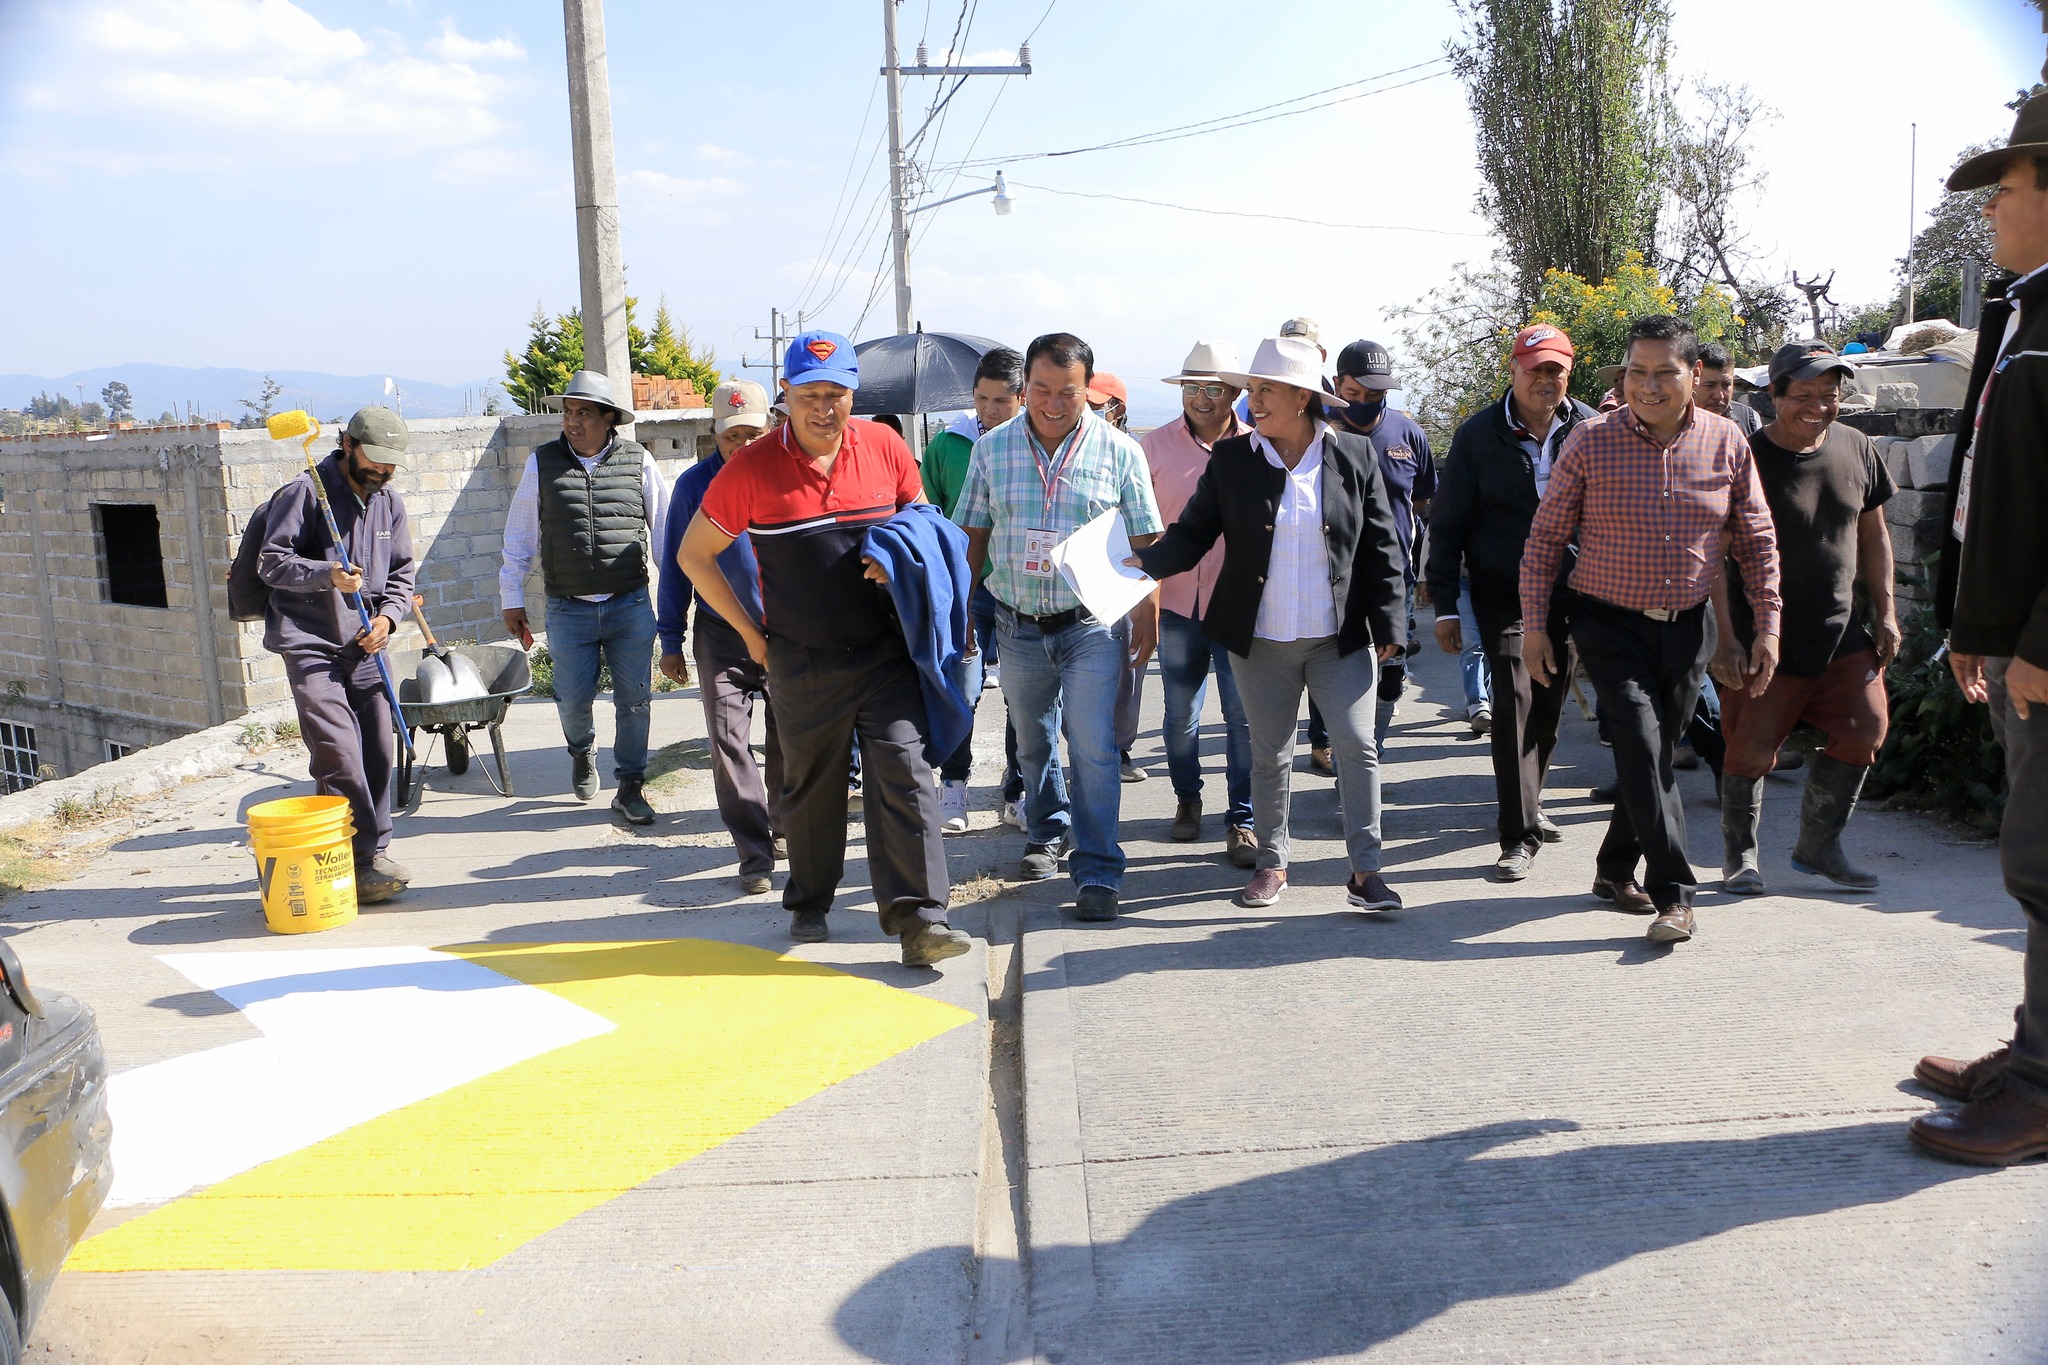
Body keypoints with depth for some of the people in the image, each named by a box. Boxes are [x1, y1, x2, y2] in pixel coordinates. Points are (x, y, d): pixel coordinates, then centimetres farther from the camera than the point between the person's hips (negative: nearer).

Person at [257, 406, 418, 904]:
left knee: (378, 751, 5)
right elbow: (271, 562, -8)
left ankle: (374, 852, 17)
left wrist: (387, 615, -1)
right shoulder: (303, 494, -5)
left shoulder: (390, 504, 14)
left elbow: (402, 572, 18)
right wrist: (326, 575, -25)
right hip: (310, 645, -6)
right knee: (339, 755, -13)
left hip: (364, 646, 6)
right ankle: (360, 862, -10)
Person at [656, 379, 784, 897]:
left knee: (789, 741, 10)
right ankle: (755, 854, 1)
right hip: (721, 637, 0)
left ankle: (783, 824, 34)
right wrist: (671, 641, 5)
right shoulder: (694, 485, -2)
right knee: (729, 742, -6)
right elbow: (676, 566, 5)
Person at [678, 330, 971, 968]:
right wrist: (750, 634, 2)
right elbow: (694, 556, 2)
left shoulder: (884, 446, -1)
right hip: (801, 663, -1)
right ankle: (809, 907, 32)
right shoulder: (751, 469, -8)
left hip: (884, 652, 1)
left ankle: (918, 919, -8)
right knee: (811, 788, 13)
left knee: (903, 772, -10)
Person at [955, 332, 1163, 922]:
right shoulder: (991, 449, 1)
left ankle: (1098, 873, 0)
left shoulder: (1120, 452, -4)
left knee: (1094, 749, -8)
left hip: (1091, 625, -3)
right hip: (1017, 626, 3)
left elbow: (1145, 542, 2)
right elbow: (972, 536, 7)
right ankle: (1049, 832, 40)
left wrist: (1148, 617, -2)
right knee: (1033, 743, 18)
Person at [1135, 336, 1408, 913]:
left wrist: (1387, 624, -1)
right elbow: (1193, 534, 1)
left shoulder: (1354, 455, 0)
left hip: (1341, 638, -1)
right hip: (1260, 639, 1)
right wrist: (1143, 563, -17)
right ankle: (1272, 863, 26)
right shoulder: (1231, 459, 1)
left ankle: (1365, 870, 9)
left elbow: (1381, 546, 3)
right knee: (1270, 753, 11)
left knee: (1357, 746, -2)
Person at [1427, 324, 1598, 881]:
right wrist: (1445, 605, -5)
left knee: (1550, 704, 13)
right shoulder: (1479, 434, -4)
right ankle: (1520, 835, -7)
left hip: (1570, 590, 3)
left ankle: (1525, 804, 34)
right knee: (1513, 700, -13)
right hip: (1503, 591, -3)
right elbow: (1447, 523, -1)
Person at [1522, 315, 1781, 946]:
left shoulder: (1726, 442, -1)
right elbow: (1546, 537, -3)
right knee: (1641, 747, -14)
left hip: (1687, 627, 3)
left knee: (1657, 753, 11)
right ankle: (1674, 895, -9)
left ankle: (1615, 870, 29)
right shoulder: (1590, 443, -9)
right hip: (1610, 625, -3)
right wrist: (1535, 626, -5)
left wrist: (1767, 626, 1)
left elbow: (1757, 538, 6)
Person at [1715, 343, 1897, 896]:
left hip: (1842, 632, 5)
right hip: (1766, 637, -5)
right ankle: (1740, 855, 17)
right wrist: (1727, 638, -18)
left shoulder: (1858, 448, 5)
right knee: (1752, 748, -2)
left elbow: (1873, 535, 16)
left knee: (1865, 729, 2)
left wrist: (1885, 612, 11)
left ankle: (1818, 846, 20)